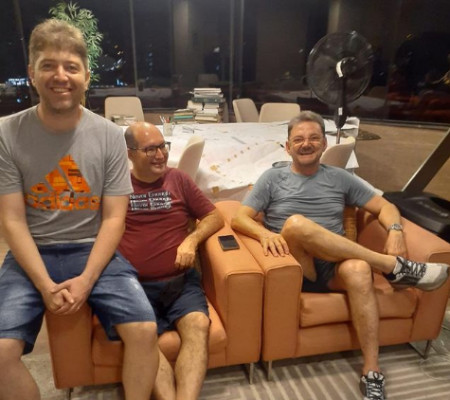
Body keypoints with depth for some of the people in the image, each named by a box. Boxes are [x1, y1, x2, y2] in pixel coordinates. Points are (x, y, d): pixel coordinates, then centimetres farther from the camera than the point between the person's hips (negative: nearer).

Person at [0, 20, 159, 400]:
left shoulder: (110, 136, -5)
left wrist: (86, 280, -16)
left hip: (94, 250, 0)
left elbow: (114, 219, -5)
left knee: (145, 329, -17)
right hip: (32, 254, 1)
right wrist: (46, 285, -16)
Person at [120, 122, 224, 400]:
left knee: (198, 325, -27)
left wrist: (192, 240, -6)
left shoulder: (178, 179, 12)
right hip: (135, 285, -1)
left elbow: (215, 217, 14)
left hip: (181, 280, 1)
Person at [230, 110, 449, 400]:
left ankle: (372, 374, -24)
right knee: (295, 223, -33)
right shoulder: (273, 178, 10)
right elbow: (239, 219, 1)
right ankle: (395, 267, -22)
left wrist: (395, 230, -8)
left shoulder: (339, 178, 16)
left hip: (335, 268, 2)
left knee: (358, 269, -35)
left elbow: (384, 206, 16)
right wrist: (265, 234, -22)